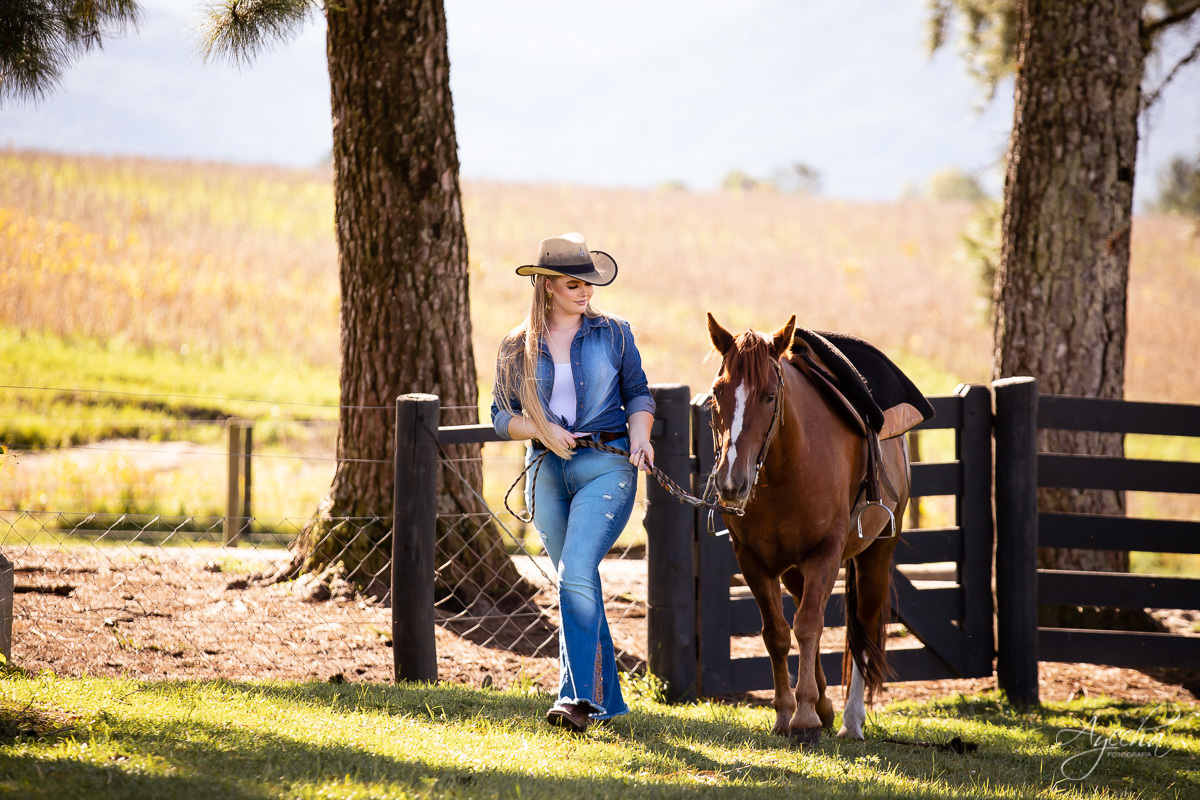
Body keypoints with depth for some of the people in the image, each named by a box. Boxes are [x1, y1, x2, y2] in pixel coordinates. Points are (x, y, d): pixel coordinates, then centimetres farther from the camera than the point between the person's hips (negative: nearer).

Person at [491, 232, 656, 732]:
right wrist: (540, 429, -11)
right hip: (548, 471, 4)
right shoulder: (518, 347, 6)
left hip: (606, 466, -3)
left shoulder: (613, 333, 3)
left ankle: (579, 695, -22)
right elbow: (502, 415, 8)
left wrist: (640, 434, -9)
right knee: (576, 584, 10)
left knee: (576, 574, -19)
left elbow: (638, 393, 9)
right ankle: (607, 700, 20)